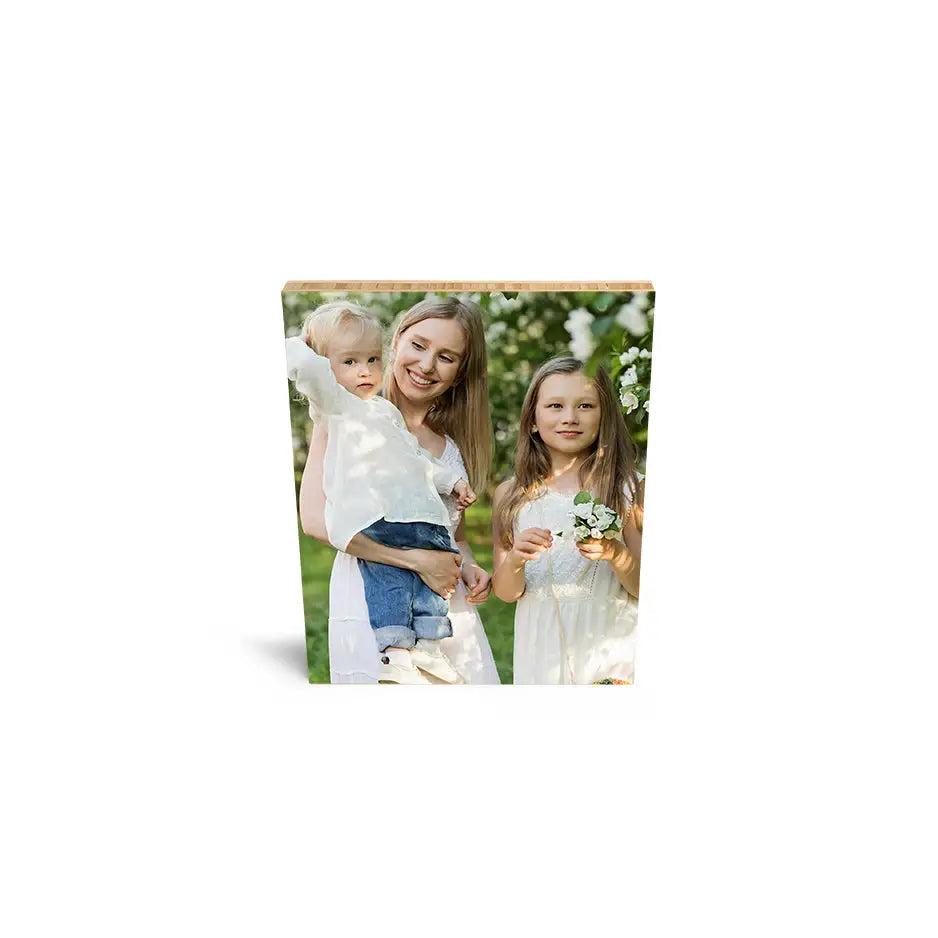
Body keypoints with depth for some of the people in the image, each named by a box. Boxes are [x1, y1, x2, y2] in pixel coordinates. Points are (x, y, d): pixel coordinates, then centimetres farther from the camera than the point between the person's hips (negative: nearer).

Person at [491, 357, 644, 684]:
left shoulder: (629, 489, -5)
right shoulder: (511, 496, 0)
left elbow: (645, 588, -4)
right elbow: (506, 593, 1)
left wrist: (615, 553, -22)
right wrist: (515, 560, -18)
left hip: (612, 647, -1)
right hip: (543, 653, 2)